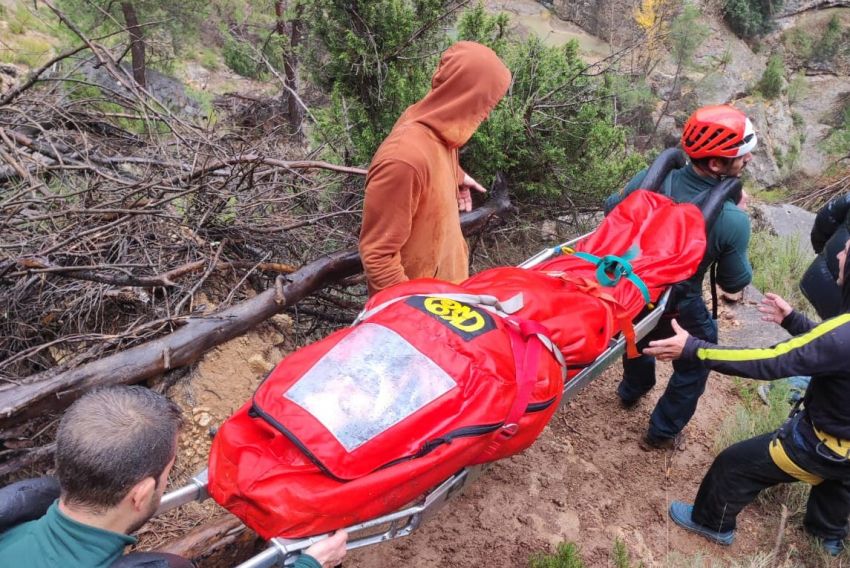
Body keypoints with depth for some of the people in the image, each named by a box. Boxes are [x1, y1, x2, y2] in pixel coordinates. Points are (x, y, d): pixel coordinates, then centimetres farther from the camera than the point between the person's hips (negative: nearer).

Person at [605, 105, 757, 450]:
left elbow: (611, 210, -2)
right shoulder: (733, 221, -29)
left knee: (640, 334, 35)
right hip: (678, 308, -4)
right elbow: (735, 283, -14)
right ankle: (662, 434, 39)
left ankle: (631, 391, 62)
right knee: (694, 366, 24)